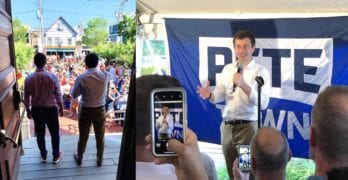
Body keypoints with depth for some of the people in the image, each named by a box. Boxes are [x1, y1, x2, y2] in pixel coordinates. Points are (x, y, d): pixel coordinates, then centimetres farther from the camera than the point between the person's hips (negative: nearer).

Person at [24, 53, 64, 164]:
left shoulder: (28, 79, -8)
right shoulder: (52, 77, -14)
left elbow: (26, 97, -1)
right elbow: (58, 94, -9)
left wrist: (28, 110, 13)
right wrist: (61, 108, 4)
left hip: (36, 110, 2)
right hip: (50, 109, -2)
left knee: (40, 133, 17)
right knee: (54, 133, 13)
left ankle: (43, 155, 31)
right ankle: (56, 156, 22)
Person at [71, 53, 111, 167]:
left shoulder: (81, 78, -18)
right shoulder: (105, 76, -12)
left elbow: (74, 95, -6)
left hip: (85, 111, -1)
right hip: (100, 110, 1)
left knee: (83, 136, 17)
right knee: (100, 137, 16)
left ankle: (79, 158, 36)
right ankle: (99, 160, 31)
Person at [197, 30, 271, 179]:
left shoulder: (260, 71, -6)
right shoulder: (227, 69, 9)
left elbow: (263, 104, -15)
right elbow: (220, 96, 7)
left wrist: (244, 85, -26)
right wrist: (210, 95, -15)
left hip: (247, 126, -5)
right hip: (227, 126, 5)